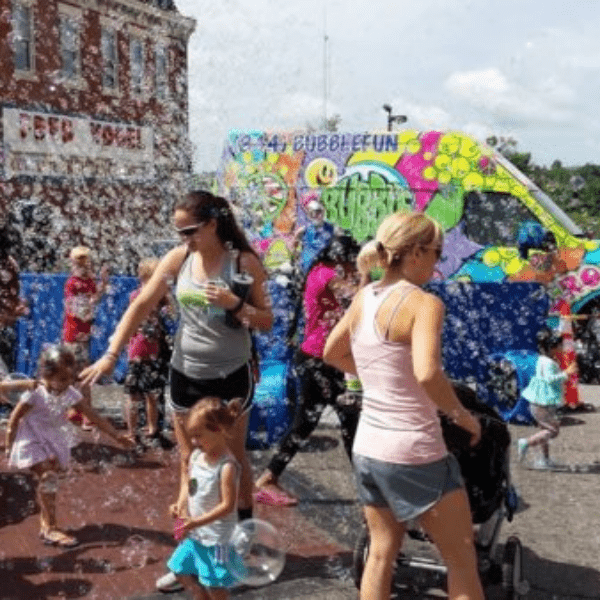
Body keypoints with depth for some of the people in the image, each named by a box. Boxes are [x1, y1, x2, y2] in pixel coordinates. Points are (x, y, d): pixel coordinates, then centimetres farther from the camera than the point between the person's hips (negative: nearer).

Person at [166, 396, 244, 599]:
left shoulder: (227, 467, -24)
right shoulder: (196, 455, -1)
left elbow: (228, 505, -24)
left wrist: (196, 521, -25)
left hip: (216, 536, -8)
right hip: (195, 533, 8)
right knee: (181, 570, 20)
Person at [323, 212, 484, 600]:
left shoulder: (362, 299, 4)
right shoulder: (424, 303, -18)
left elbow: (332, 354, 20)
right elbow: (427, 374, -33)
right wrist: (461, 414, -16)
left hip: (367, 450, 7)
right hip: (414, 455, -7)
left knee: (382, 553, 21)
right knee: (463, 558, 11)